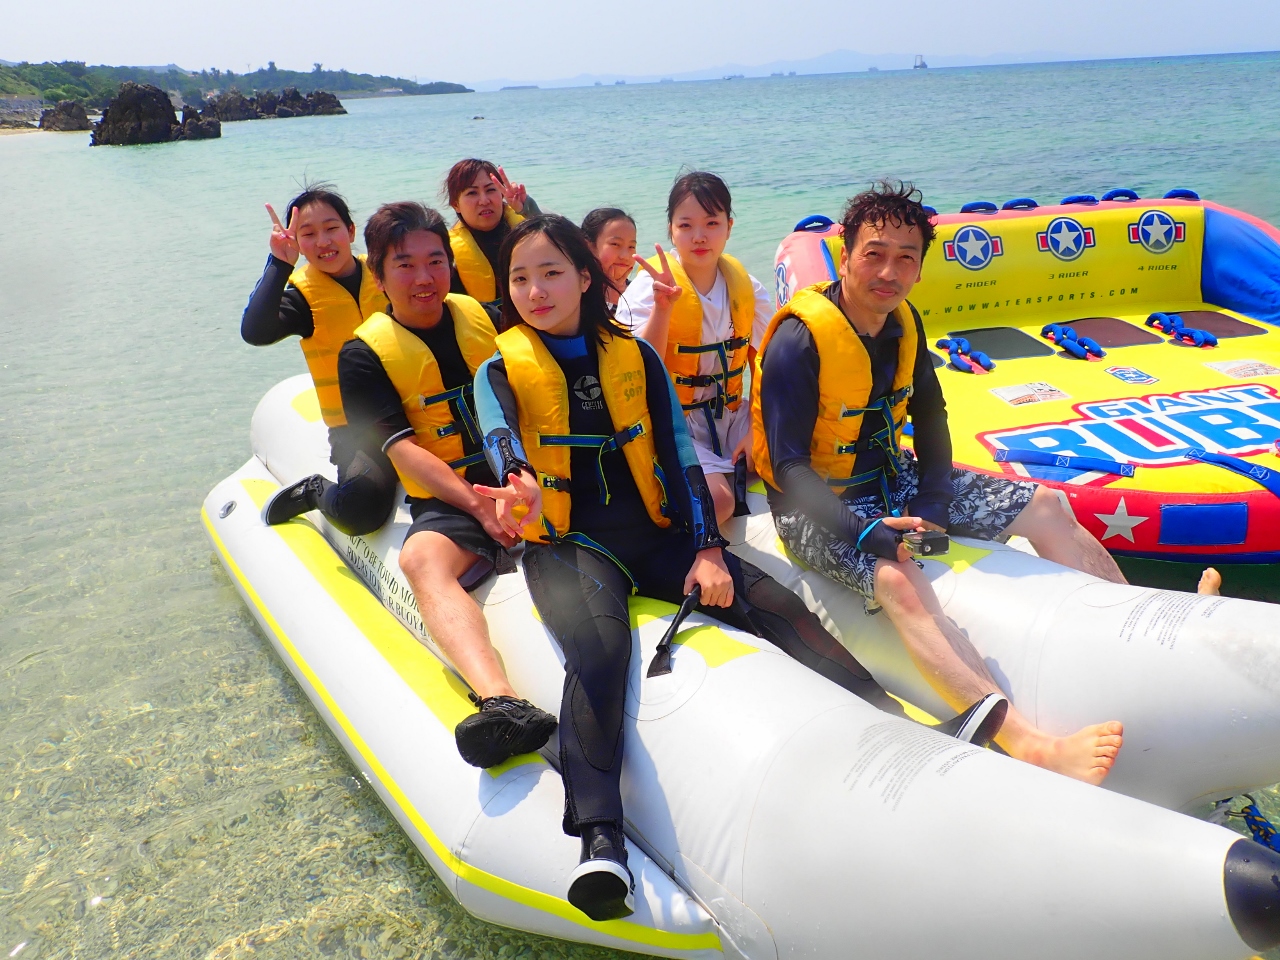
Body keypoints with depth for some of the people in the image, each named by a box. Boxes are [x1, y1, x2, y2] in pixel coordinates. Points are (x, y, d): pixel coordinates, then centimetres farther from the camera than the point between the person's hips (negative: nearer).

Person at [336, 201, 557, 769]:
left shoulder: (484, 317, 12)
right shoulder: (365, 354, 2)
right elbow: (402, 449, -7)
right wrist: (477, 505, -20)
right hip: (448, 500, -4)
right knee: (421, 560, -37)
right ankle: (500, 702, -57)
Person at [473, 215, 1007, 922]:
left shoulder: (635, 356, 12)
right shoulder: (501, 371, 5)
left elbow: (678, 455, 6)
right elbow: (501, 442, -16)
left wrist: (707, 549, -5)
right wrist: (521, 489, -42)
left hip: (652, 534, 4)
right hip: (566, 545, -3)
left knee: (776, 605, -15)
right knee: (599, 648, -35)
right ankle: (599, 839, -49)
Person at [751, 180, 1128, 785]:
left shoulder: (903, 324, 0)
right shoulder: (800, 340, -21)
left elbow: (929, 414, 12)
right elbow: (789, 465, -24)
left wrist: (936, 497, -4)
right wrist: (864, 531, -36)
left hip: (889, 476, 8)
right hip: (816, 503, -8)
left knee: (1044, 507, 3)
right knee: (898, 580, -37)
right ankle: (1031, 745, -49)